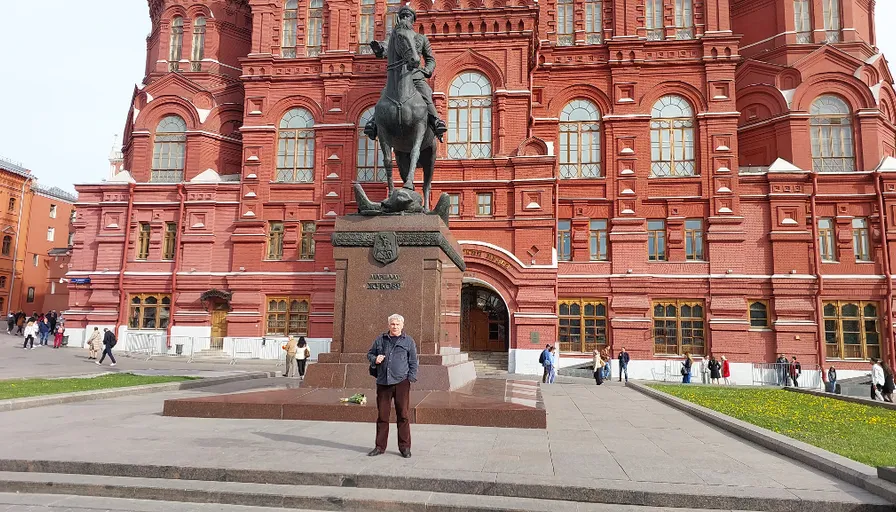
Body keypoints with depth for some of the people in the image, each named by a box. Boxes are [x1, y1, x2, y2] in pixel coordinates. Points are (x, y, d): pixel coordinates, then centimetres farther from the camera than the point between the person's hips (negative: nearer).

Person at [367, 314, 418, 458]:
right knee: (382, 415, 7)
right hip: (383, 383, 2)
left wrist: (411, 378, -2)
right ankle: (380, 446, 19)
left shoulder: (409, 341, 6)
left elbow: (413, 362, 7)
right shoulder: (380, 339, 12)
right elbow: (369, 354, 21)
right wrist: (375, 359, -1)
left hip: (401, 382, -2)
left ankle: (404, 447, 11)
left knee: (403, 415, 1)